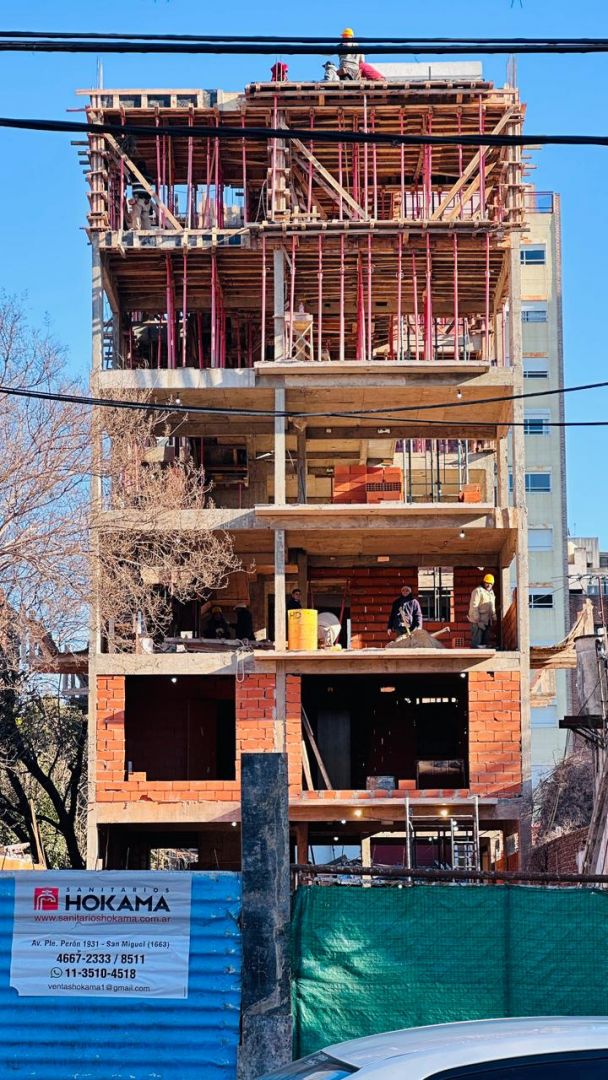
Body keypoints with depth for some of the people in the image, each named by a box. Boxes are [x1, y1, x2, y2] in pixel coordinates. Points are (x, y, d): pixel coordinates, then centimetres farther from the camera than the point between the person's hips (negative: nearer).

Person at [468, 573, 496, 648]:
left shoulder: (491, 592, 18)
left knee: (485, 642, 12)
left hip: (487, 621, 9)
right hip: (478, 622, -9)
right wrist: (478, 621, -20)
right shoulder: (478, 591, -10)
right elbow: (474, 606, -16)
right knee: (476, 642, -9)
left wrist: (494, 618, 18)